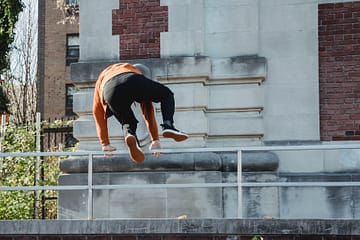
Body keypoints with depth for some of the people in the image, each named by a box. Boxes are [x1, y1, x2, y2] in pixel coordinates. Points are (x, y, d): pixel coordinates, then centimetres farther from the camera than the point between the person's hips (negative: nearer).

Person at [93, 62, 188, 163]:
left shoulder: (102, 77, 46)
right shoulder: (135, 71, 45)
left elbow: (97, 112, 42)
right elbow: (148, 110, 44)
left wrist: (105, 144, 42)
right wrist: (155, 140, 46)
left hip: (111, 93, 1)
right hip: (133, 83, -1)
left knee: (128, 124, 23)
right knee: (167, 95, 25)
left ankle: (130, 135, -13)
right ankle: (168, 126, 0)